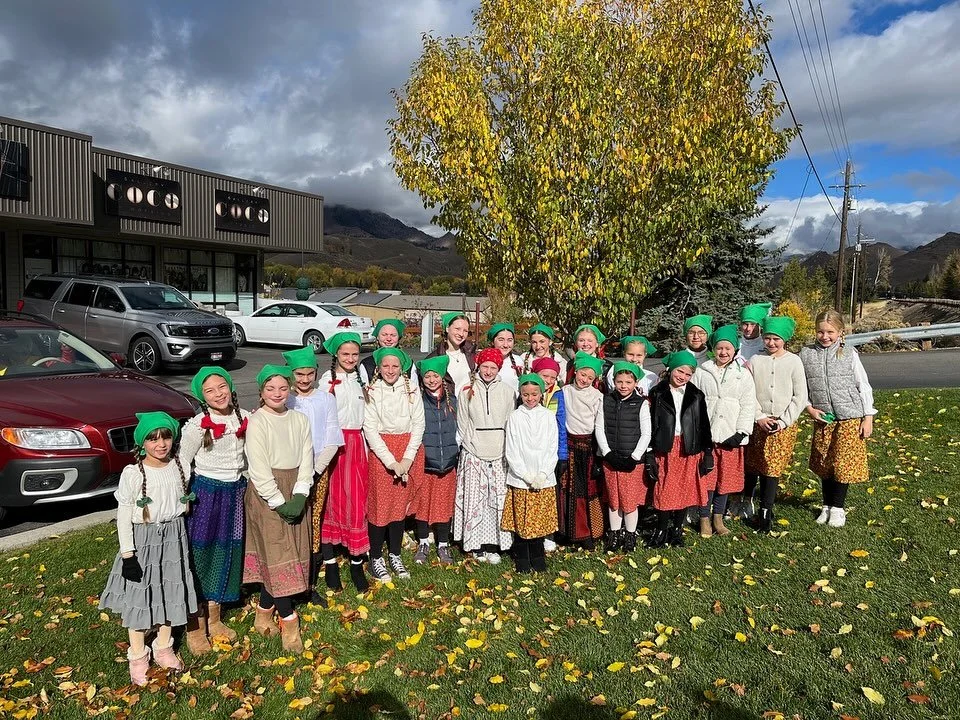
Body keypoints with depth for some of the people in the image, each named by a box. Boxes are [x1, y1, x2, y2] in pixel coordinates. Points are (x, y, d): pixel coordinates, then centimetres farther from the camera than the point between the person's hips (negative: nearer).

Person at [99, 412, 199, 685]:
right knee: (139, 597, 6)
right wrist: (127, 554, -12)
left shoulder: (180, 467, -4)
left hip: (173, 537, 4)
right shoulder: (132, 474, -16)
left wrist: (184, 537, 13)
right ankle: (138, 658, 23)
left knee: (170, 592, 13)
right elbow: (124, 516, -12)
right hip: (142, 540, -4)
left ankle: (164, 648, 32)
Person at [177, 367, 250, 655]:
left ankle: (214, 619, 30)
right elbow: (183, 463, -7)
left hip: (236, 491, 5)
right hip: (206, 492, -5)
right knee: (200, 555, 3)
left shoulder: (244, 418, -1)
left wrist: (249, 484, 8)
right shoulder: (197, 425, -14)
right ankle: (194, 627, 17)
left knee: (226, 553, 14)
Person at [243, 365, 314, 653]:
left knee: (292, 551, 9)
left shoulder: (300, 419, 5)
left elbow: (306, 459, 2)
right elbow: (259, 468, -13)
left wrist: (300, 496, -9)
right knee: (277, 554, -3)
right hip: (266, 494, -5)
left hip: (294, 492, 5)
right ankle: (288, 620, 6)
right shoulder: (257, 423, -9)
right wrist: (278, 502, -14)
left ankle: (264, 612, 25)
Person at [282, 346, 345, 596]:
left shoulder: (326, 400, 2)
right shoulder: (283, 401, -1)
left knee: (313, 522, 5)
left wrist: (316, 471, -9)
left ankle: (310, 582, 16)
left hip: (319, 470, 1)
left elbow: (332, 441, 0)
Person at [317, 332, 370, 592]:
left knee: (356, 499, 3)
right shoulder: (328, 379, -4)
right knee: (333, 497, 2)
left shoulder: (360, 378, 12)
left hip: (357, 441, 4)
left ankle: (357, 561, 7)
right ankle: (328, 554, 17)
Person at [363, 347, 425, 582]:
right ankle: (376, 559, 13)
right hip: (379, 453, -2)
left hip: (406, 452, 2)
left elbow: (418, 425, 0)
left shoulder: (412, 392, 2)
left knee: (400, 504, 8)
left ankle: (395, 556, 22)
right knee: (379, 504, -1)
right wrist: (391, 461, -13)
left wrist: (406, 459, -9)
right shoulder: (371, 393, -4)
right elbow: (370, 429, -8)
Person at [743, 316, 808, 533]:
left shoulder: (794, 362, -2)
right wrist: (759, 417, -9)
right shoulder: (755, 361, 0)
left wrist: (783, 421, -8)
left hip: (784, 425, -1)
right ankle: (747, 497, 36)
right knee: (752, 464, 9)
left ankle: (765, 511, 12)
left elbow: (800, 397, -2)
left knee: (773, 468, 0)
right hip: (758, 423, 1)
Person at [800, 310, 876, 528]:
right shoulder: (806, 355, 0)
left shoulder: (849, 354, -3)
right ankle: (827, 505, 26)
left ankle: (838, 508, 16)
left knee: (843, 463, 0)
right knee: (824, 463, 10)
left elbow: (864, 387, 1)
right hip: (823, 418, 2)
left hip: (850, 417, -2)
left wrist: (868, 418, -2)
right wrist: (809, 408, -5)